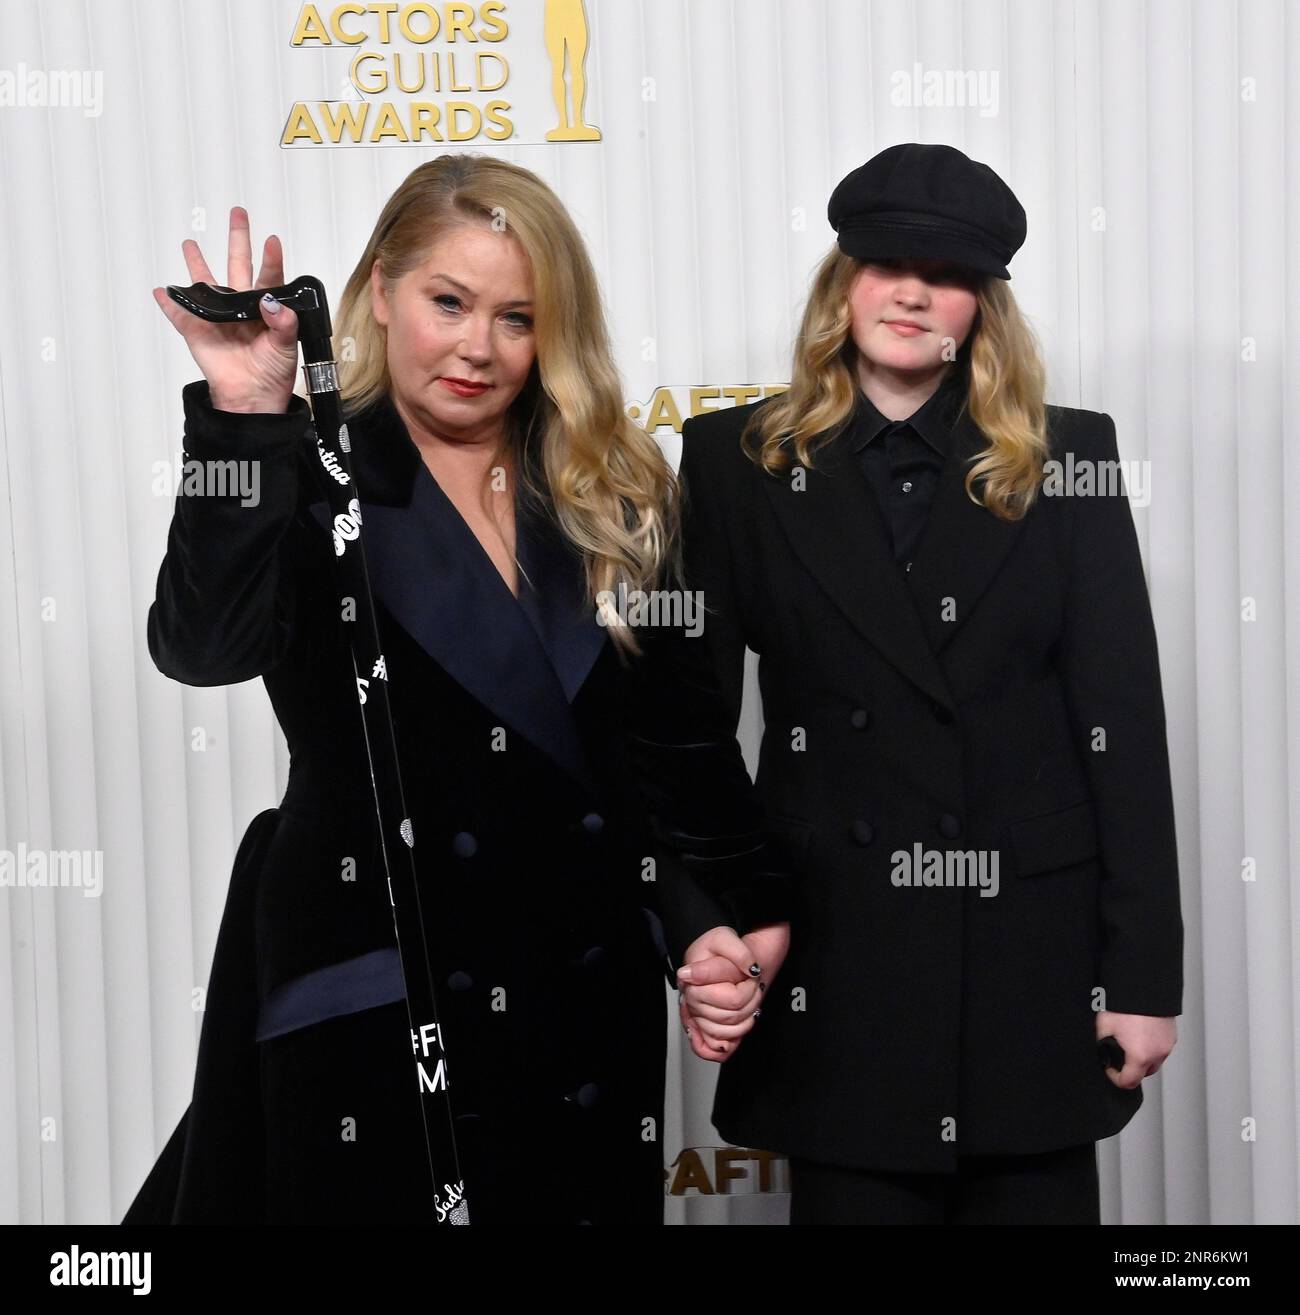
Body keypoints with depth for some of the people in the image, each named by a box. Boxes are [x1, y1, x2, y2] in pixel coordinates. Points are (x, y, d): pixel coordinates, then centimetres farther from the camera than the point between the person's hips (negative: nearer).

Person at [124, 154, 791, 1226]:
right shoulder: (311, 472, -5)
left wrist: (731, 911, 2)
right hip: (369, 980, -3)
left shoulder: (613, 499, 5)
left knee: (582, 1196, 13)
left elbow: (677, 732, 8)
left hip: (589, 978, 4)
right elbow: (203, 646, -23)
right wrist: (244, 419, -29)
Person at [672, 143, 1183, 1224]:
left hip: (1036, 963, 1)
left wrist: (1145, 971, -3)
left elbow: (1124, 719, 1)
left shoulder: (1065, 457, 3)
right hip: (836, 966, 0)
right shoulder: (739, 462, 2)